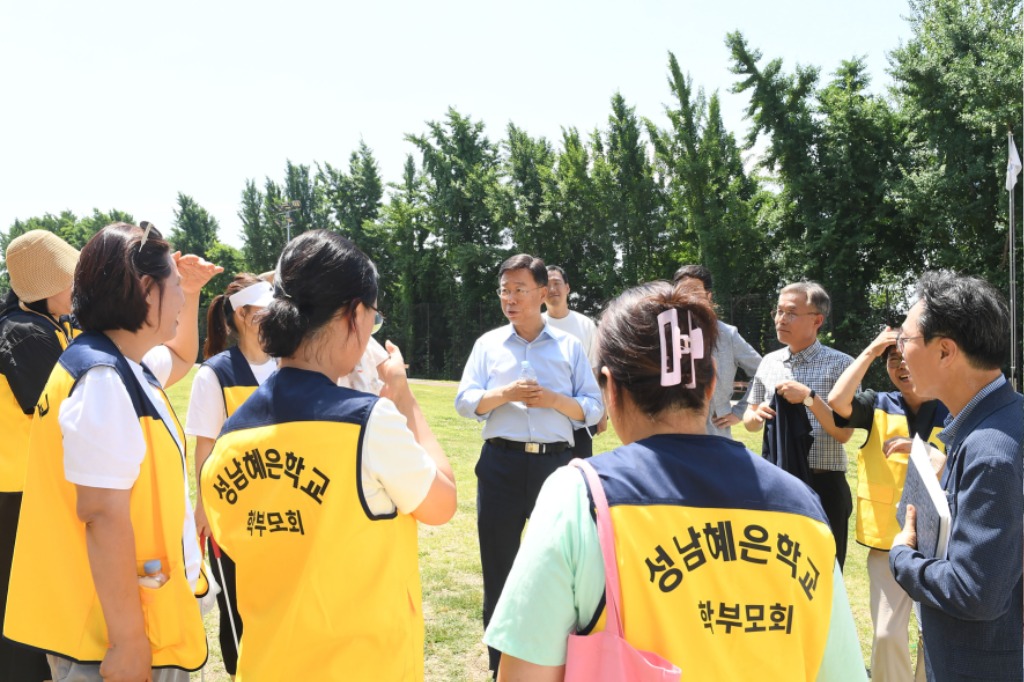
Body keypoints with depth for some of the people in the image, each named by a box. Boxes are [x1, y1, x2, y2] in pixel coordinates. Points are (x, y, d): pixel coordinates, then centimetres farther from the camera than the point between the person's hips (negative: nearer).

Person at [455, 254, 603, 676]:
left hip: (555, 462, 0)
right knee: (498, 565, 7)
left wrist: (554, 400, -13)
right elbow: (464, 402, 1)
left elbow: (593, 409, 4)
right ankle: (500, 665, 21)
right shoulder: (488, 343, 9)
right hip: (501, 463, 1)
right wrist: (504, 394, -15)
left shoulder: (569, 346, 6)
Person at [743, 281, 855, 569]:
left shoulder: (839, 364, -5)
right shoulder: (769, 362, 8)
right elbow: (750, 420, 16)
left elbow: (844, 433, -11)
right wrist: (756, 414, -6)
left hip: (823, 485, -4)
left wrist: (810, 398, -22)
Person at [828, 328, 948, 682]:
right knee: (887, 634, -1)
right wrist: (869, 352, -14)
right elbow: (837, 401, -20)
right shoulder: (877, 406, -1)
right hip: (887, 539, 0)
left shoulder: (952, 412, -2)